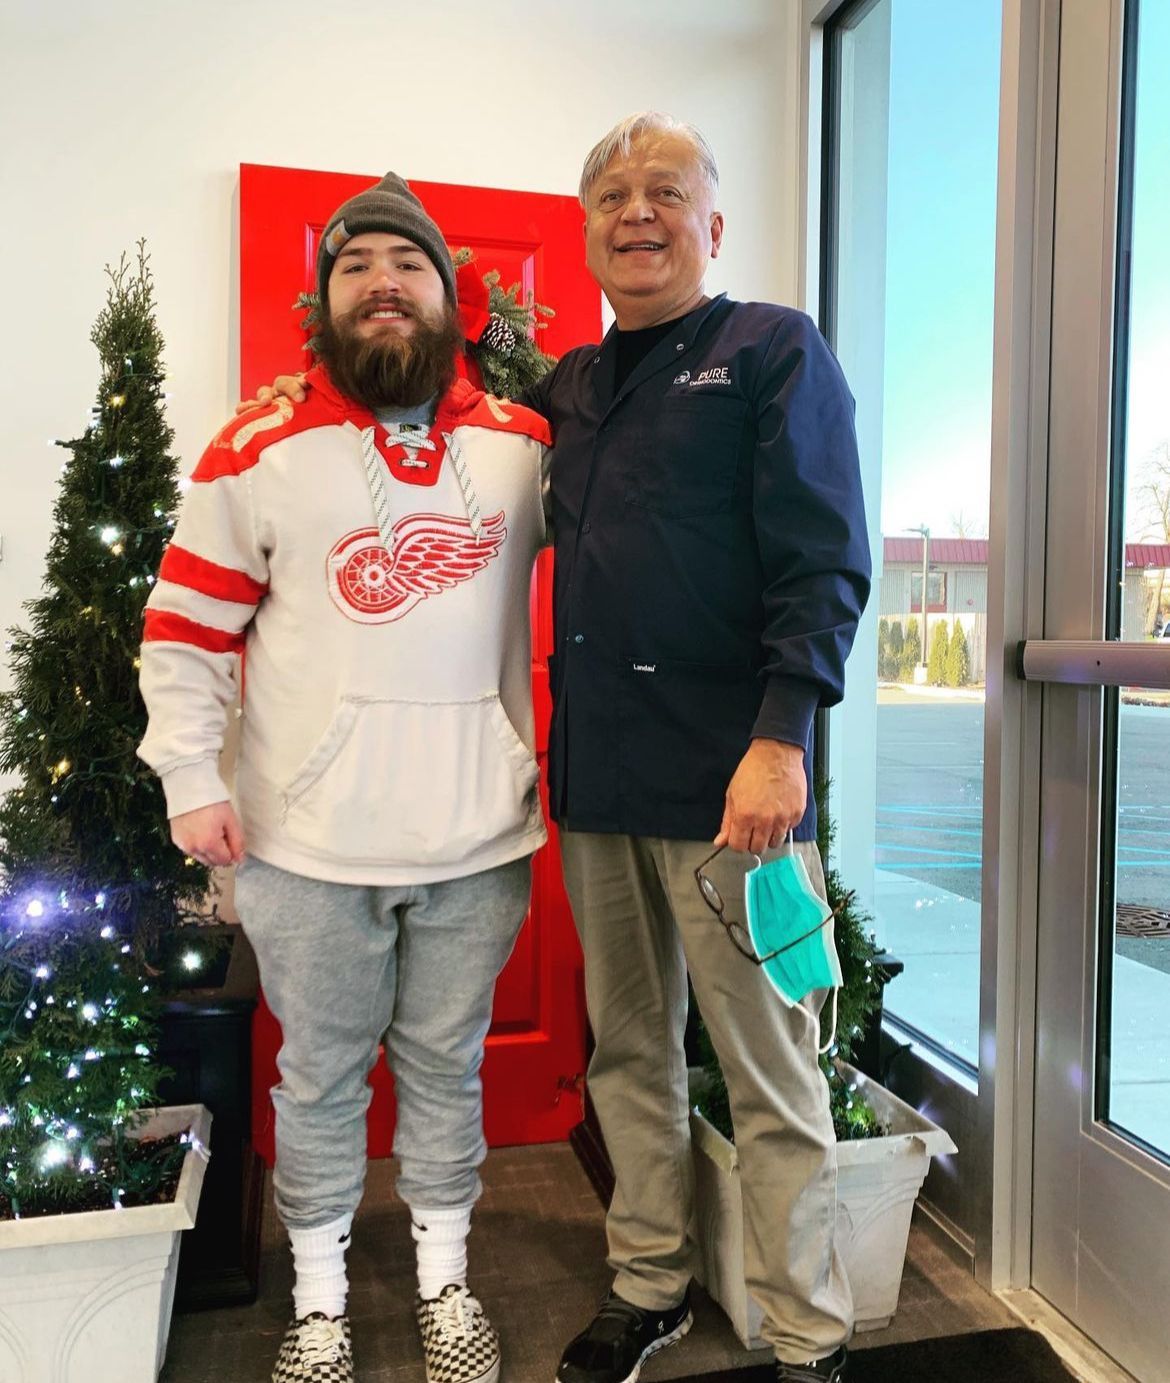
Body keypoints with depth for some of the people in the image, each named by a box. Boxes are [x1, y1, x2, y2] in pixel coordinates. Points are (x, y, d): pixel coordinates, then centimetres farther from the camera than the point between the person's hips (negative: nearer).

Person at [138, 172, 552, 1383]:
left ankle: (444, 1280, 38)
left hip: (480, 834, 2)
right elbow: (185, 628, 2)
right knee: (320, 1076, 14)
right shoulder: (262, 446, -1)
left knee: (448, 1066, 17)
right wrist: (190, 779, -5)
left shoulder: (523, 442, 5)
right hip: (310, 840, -1)